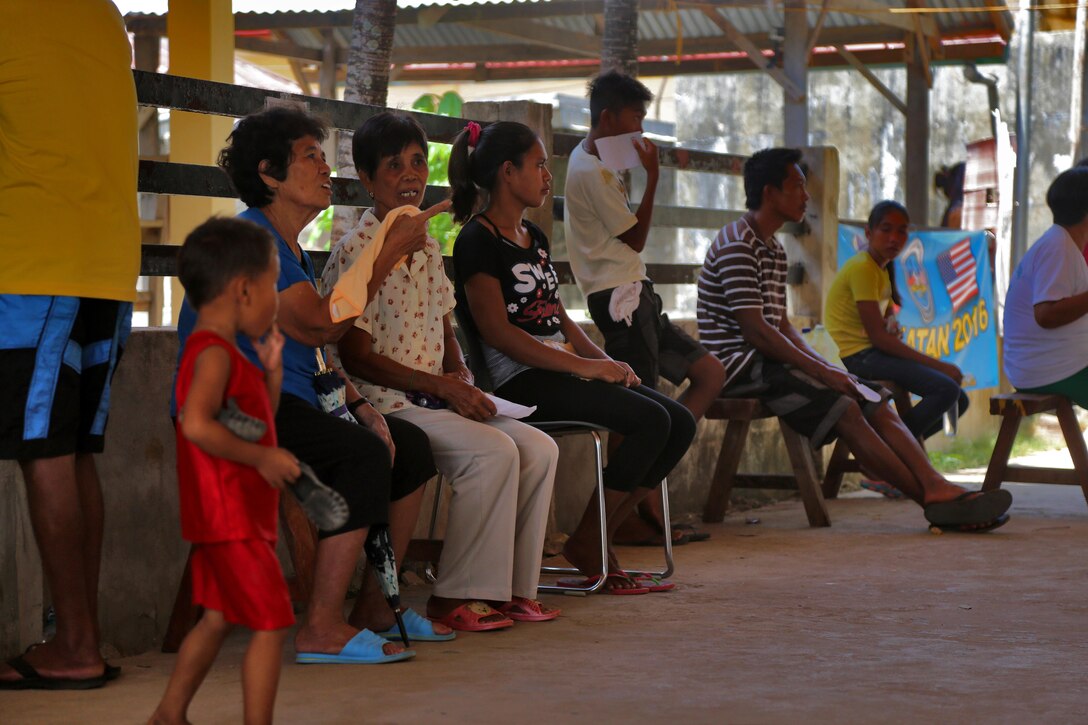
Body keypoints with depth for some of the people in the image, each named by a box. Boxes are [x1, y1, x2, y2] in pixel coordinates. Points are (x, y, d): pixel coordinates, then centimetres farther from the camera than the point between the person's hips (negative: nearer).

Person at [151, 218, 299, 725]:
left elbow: (258, 422, 24)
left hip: (225, 517, 11)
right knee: (271, 624, -7)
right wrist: (262, 458, -27)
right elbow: (196, 423, -33)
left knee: (217, 619, 18)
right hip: (232, 518, -11)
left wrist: (271, 370, 11)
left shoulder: (221, 352, 15)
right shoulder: (214, 354, -18)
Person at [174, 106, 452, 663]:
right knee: (364, 453, -28)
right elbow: (320, 325, -17)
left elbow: (317, 350, 21)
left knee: (410, 445, 3)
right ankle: (322, 629, -28)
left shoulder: (289, 246, 21)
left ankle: (373, 606, 8)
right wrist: (391, 251, -11)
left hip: (280, 402, 10)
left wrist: (358, 404, 3)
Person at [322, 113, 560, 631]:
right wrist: (441, 387, -16)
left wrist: (463, 382, 0)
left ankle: (513, 586, -5)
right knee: (492, 452, -27)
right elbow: (356, 357, -14)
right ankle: (454, 598, -18)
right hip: (381, 404, -8)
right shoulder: (356, 252, -10)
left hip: (434, 399, 8)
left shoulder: (428, 249, 16)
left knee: (538, 448, -10)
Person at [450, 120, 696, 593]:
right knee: (650, 421, -23)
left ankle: (598, 542, -1)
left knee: (680, 423, -4)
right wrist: (582, 366, -18)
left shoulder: (535, 238, 21)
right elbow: (495, 329, -16)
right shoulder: (478, 240, -7)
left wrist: (605, 361, 4)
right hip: (520, 381, -9)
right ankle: (586, 545, -10)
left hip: (560, 371, 9)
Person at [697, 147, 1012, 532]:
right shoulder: (737, 244, -12)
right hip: (737, 363, -10)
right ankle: (932, 500, -23)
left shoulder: (773, 250, 20)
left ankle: (937, 487, -21)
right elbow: (755, 331, -19)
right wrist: (820, 371, -17)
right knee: (845, 407, -24)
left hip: (768, 358, 10)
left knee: (875, 402, -6)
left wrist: (825, 367, 2)